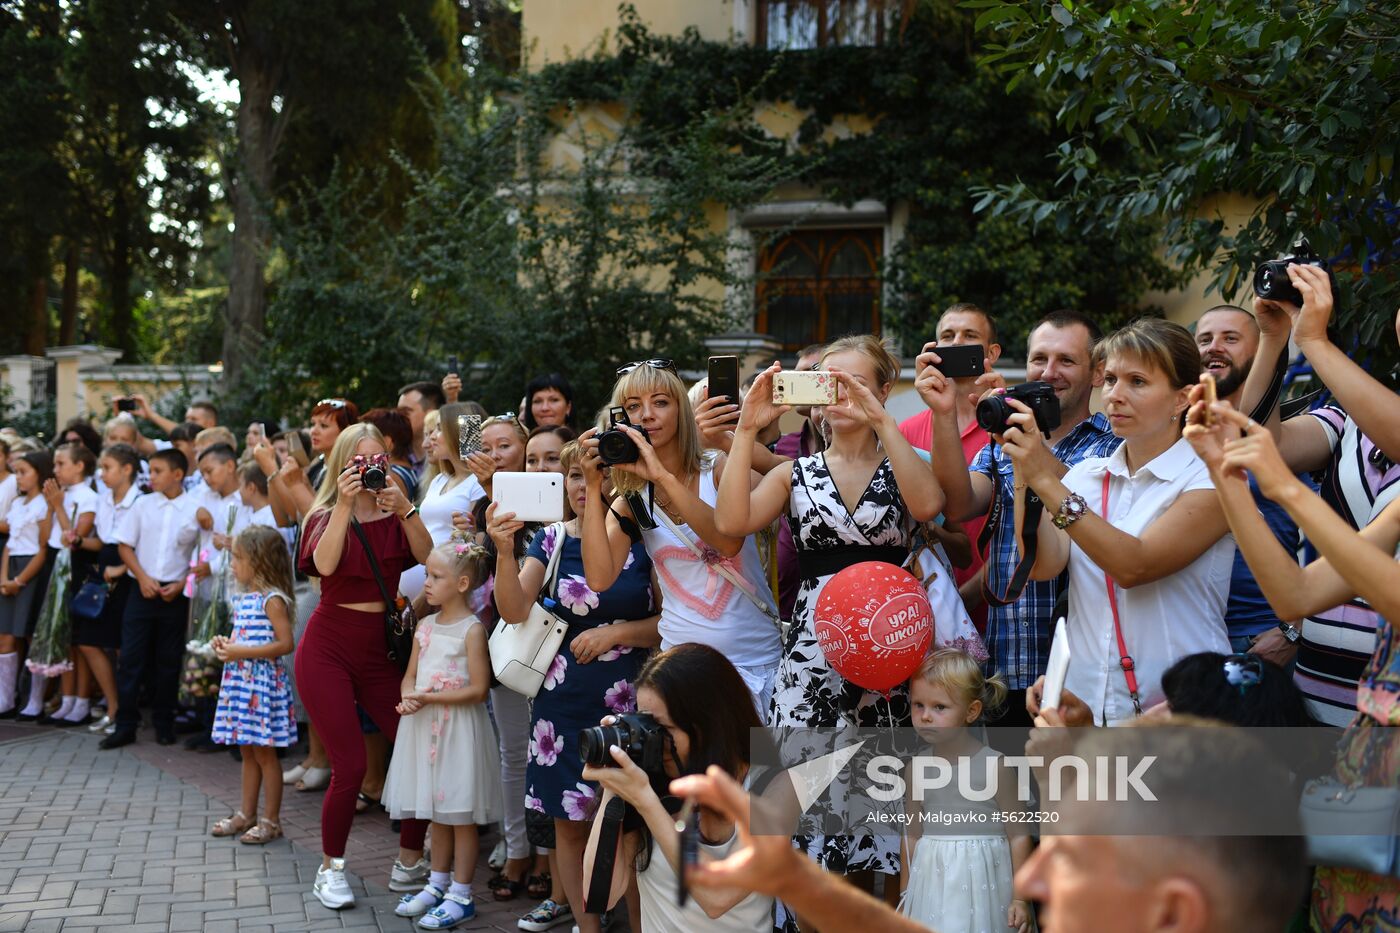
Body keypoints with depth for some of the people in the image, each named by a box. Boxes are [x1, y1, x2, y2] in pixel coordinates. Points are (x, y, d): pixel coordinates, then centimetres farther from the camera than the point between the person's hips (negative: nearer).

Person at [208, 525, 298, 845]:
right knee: (248, 751, 15)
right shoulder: (243, 597, 12)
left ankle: (271, 821, 7)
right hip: (240, 680, 9)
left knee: (264, 753, -1)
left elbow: (284, 644, -21)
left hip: (263, 683, -9)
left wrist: (241, 652, -21)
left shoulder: (273, 599, -15)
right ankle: (246, 815, 24)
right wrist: (226, 644, 5)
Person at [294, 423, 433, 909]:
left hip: (380, 648, 3)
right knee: (350, 766, -8)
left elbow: (427, 560, -13)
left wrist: (405, 508, -21)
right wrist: (345, 504, -27)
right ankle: (330, 870, 13)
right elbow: (325, 564, -23)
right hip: (329, 647, -3)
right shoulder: (327, 516, 0)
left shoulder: (394, 517, 6)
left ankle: (409, 862, 12)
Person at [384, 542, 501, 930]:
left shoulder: (472, 629, -12)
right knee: (437, 811, 16)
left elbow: (478, 689, -16)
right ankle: (438, 884, 29)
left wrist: (430, 698, -19)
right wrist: (408, 698, -8)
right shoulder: (425, 626, 9)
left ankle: (461, 895, 9)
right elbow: (410, 676, 14)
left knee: (461, 814, 1)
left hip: (459, 728, -7)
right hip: (426, 726, 7)